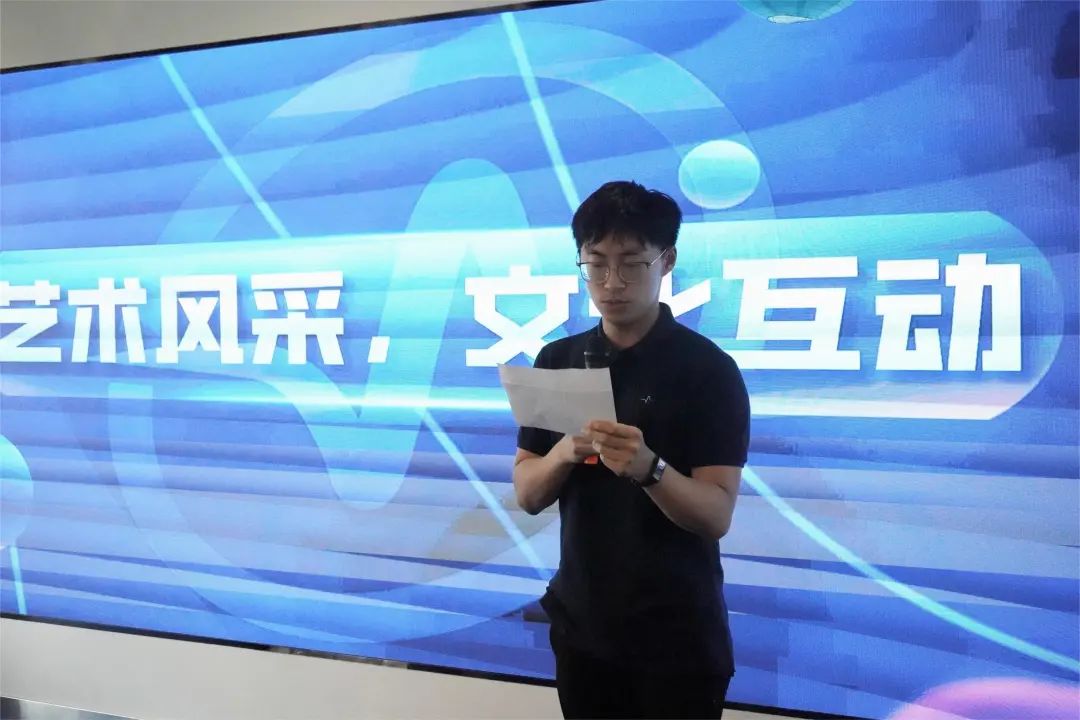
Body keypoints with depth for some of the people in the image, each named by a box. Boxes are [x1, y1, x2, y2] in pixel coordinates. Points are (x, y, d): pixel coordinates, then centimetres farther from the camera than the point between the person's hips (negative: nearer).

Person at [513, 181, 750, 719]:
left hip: (678, 634, -4)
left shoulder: (708, 368, -11)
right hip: (580, 624, 4)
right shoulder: (557, 361, 2)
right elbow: (527, 495, 1)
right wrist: (563, 454, -19)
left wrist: (648, 468, -33)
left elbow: (716, 515, -16)